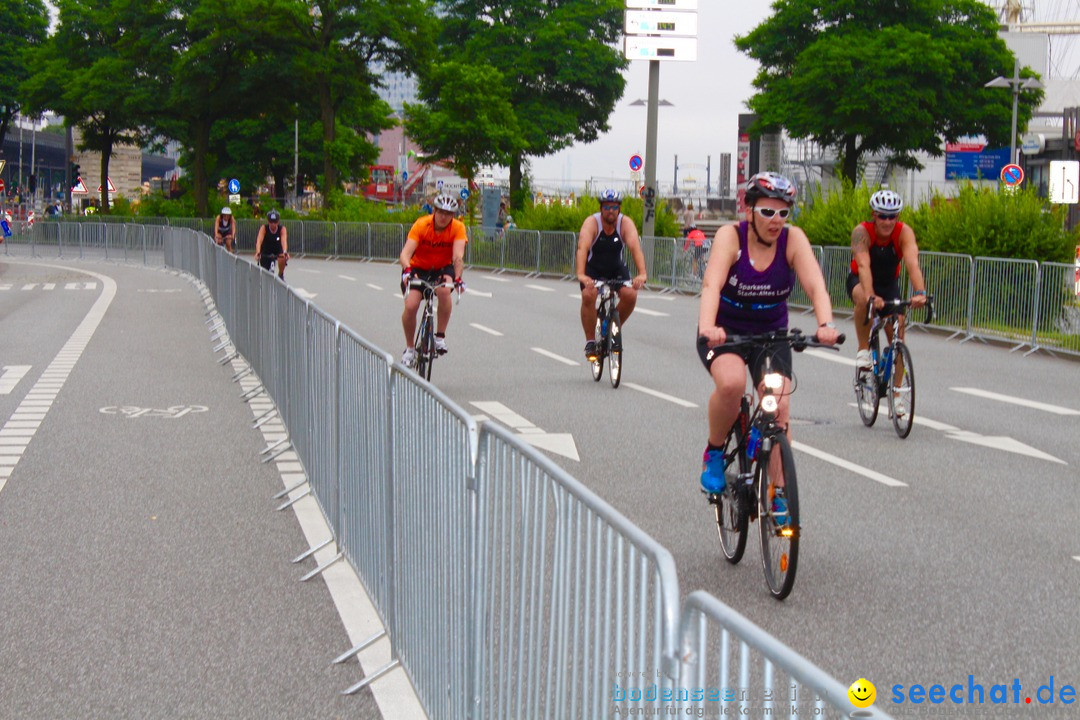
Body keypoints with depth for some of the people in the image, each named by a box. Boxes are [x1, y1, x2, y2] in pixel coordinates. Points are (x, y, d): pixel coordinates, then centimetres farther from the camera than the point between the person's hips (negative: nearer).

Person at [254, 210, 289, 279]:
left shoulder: (282, 229, -23)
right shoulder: (264, 228, -23)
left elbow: (284, 241, -40)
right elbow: (259, 241, -38)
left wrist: (285, 252, -60)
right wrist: (258, 252, -57)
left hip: (278, 251, -1)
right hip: (266, 253, 1)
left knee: (282, 258, -32)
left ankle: (281, 275, -6)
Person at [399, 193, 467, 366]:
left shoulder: (458, 228, -19)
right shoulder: (421, 224, -22)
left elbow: (458, 256, -31)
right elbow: (405, 253, -31)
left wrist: (457, 278, -49)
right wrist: (407, 270, -52)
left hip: (442, 269, 0)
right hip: (418, 268, 0)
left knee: (444, 291, -33)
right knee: (410, 306, -20)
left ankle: (440, 337, -16)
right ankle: (410, 348, 4)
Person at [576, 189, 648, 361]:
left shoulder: (626, 223, -19)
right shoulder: (592, 222, -23)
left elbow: (635, 247, -33)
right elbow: (583, 248, -38)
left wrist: (642, 274, -50)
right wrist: (581, 275, -55)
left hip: (617, 268, 2)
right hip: (593, 268, -2)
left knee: (630, 295, -22)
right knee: (588, 295, -28)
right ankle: (590, 342, -12)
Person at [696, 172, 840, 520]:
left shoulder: (793, 239, -14)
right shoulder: (730, 236, -20)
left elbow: (816, 285, -26)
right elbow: (712, 285, -35)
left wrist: (825, 324, -47)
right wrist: (707, 327, -54)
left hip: (771, 334, 3)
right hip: (725, 332, -2)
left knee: (779, 406, -13)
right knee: (731, 383, -31)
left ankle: (778, 494, 0)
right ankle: (714, 452, -4)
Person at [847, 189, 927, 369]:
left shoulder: (904, 232, -24)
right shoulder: (862, 232, -29)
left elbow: (912, 263, -39)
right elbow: (863, 265, -42)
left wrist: (920, 292, -56)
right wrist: (871, 296, -58)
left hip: (889, 284, 3)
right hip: (860, 281, -2)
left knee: (898, 337, -9)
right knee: (864, 299, -37)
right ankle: (863, 350, -20)